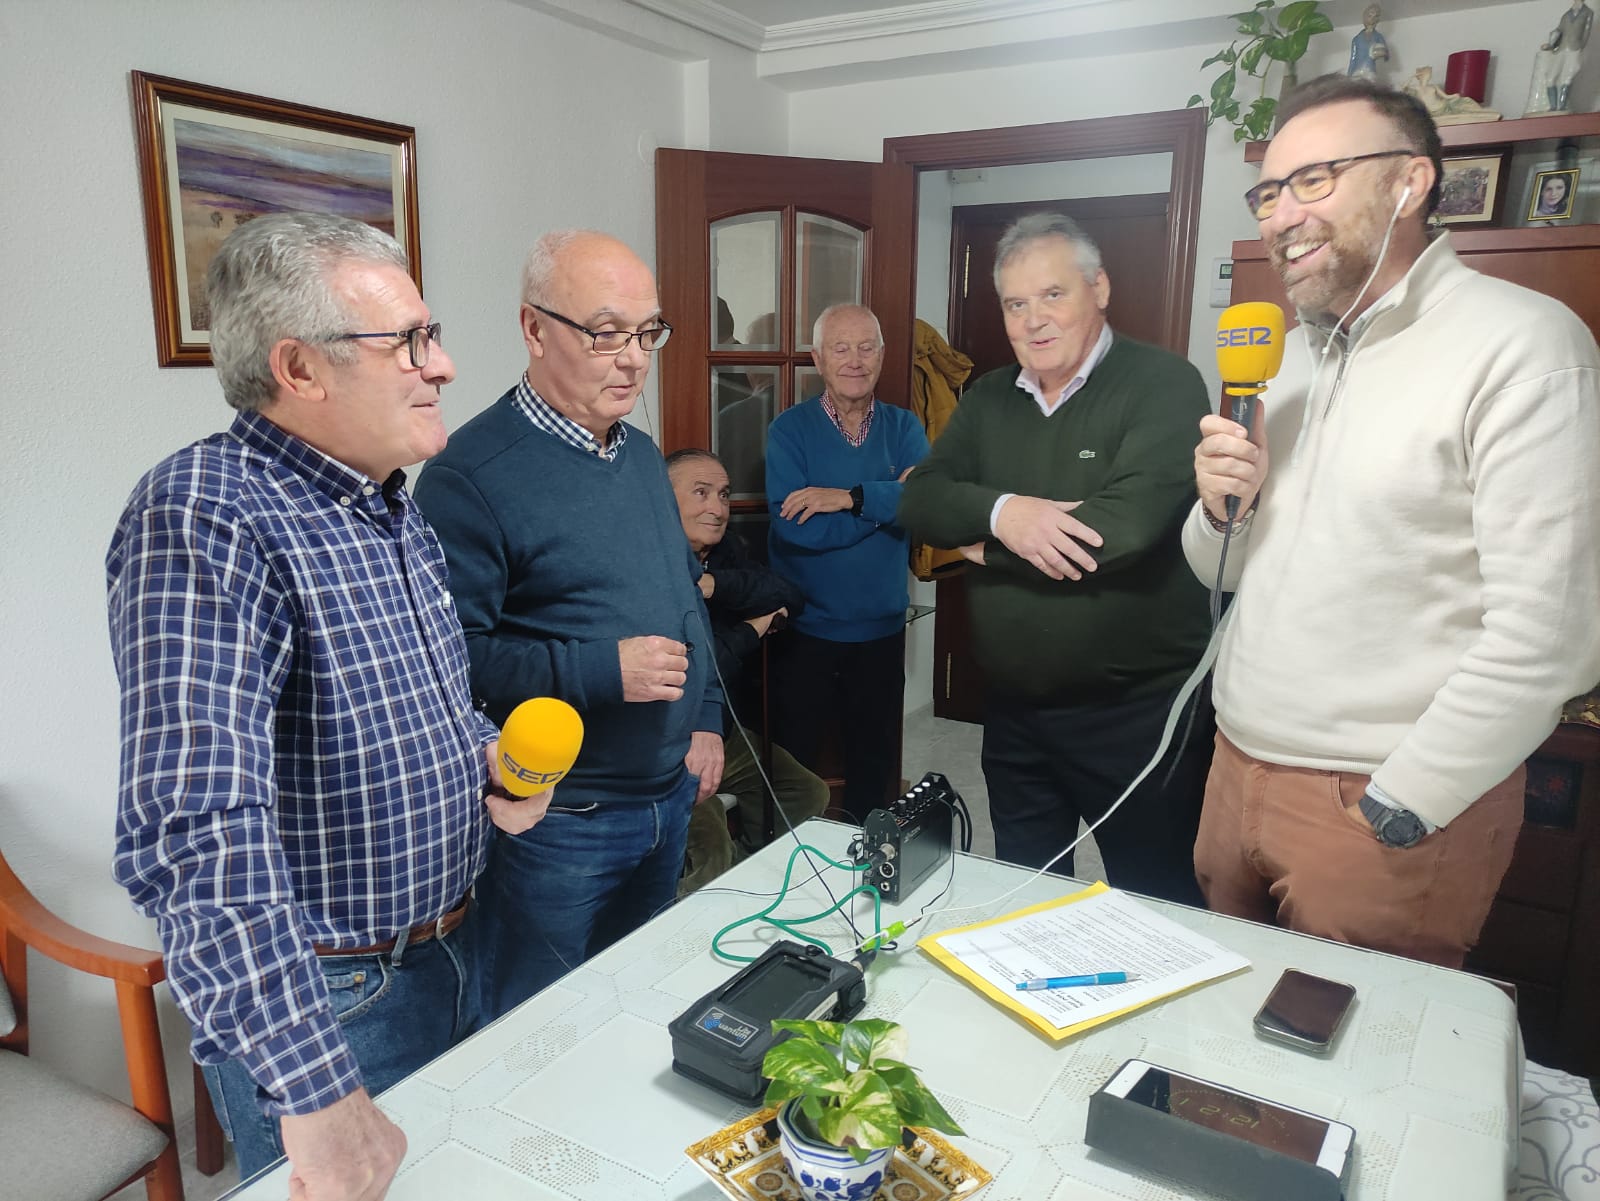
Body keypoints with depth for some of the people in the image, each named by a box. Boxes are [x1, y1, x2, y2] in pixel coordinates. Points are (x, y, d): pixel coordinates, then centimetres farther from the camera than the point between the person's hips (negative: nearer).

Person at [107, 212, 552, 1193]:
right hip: (326, 1002, -8)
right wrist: (315, 1093, -37)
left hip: (456, 954, 8)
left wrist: (486, 751, -2)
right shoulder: (203, 520, -25)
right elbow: (202, 829, -35)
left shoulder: (396, 510, 4)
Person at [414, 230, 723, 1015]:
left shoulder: (640, 455, 9)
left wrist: (706, 717, 10)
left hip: (669, 795, 8)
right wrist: (601, 671, -26)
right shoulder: (473, 475, -18)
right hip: (556, 823, -7)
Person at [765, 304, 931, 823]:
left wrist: (851, 497, -25)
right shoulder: (790, 428, -7)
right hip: (804, 629, -2)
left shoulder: (903, 427, 2)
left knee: (875, 765, 17)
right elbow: (794, 526, -20)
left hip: (881, 629, 3)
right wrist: (890, 498, -15)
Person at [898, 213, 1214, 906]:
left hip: (1138, 712, -5)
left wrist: (986, 544, -13)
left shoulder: (1163, 386, -12)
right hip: (1014, 710, 6)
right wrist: (1000, 511, -22)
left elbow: (1125, 523, -27)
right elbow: (920, 501, 0)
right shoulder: (990, 400, 8)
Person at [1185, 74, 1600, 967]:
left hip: (1391, 802, -6)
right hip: (1239, 766, 7)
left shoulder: (1521, 346, -14)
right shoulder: (1293, 356, 10)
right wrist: (1223, 508, -7)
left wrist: (1394, 810, -15)